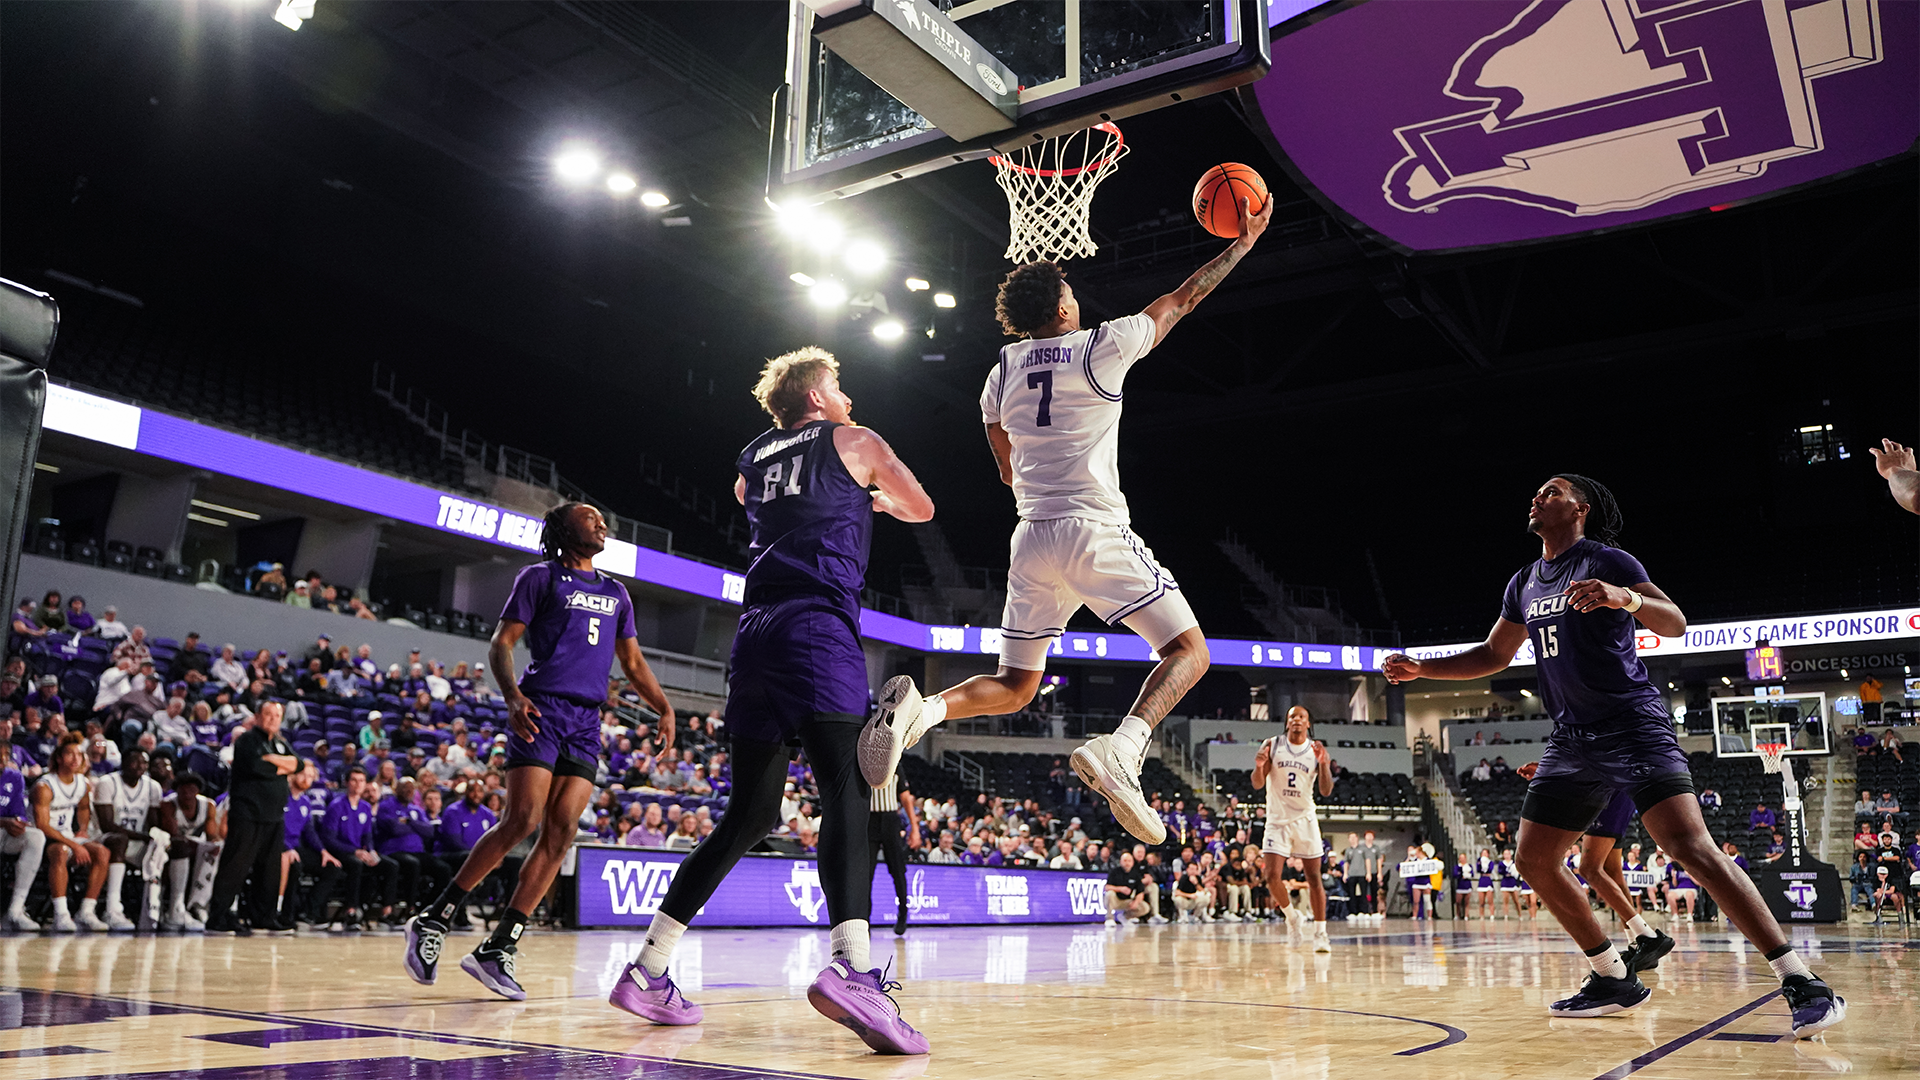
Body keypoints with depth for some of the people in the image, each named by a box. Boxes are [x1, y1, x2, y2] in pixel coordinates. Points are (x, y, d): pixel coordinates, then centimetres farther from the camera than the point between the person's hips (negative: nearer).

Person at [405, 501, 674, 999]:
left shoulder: (616, 593, 23)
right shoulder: (540, 577, 7)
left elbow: (634, 664, 23)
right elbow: (500, 644, 1)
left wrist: (664, 708, 6)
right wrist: (512, 696, -17)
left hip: (587, 721, 5)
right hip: (541, 709, -5)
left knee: (561, 833, -6)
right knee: (522, 821, -15)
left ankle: (497, 949, -2)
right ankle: (432, 920, -1)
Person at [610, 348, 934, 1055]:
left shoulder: (754, 459, 26)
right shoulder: (854, 441, 13)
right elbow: (921, 509, 27)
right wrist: (880, 497, 48)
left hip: (756, 634, 6)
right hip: (820, 632, -6)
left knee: (749, 813, 13)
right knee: (846, 792, -20)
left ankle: (648, 971, 12)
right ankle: (852, 966, -42)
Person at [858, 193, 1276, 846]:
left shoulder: (1002, 370, 14)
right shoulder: (1101, 346, 1)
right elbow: (1182, 299, 13)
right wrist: (1242, 243, 25)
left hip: (1033, 538, 6)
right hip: (1095, 531, -5)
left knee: (1014, 687, 15)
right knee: (1188, 651, 2)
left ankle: (920, 707, -14)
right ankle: (1120, 752, -24)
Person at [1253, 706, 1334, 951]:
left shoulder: (1316, 749, -2)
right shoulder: (1272, 745, -3)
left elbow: (1326, 791, -6)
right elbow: (1258, 784, -4)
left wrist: (1323, 764, -22)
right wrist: (1259, 765, -25)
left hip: (1305, 818, 0)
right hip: (1277, 819, 0)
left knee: (1314, 876, -2)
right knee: (1272, 875, -9)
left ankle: (1320, 933, 5)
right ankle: (1292, 916, 17)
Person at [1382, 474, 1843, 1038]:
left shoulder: (1607, 561, -4)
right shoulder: (1524, 583, 16)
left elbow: (1675, 623, -14)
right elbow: (1493, 655, 25)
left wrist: (1627, 599, -35)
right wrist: (1422, 668, 15)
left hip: (1635, 726, -7)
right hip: (1572, 738, 7)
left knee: (1691, 845, -22)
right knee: (1534, 858, 4)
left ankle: (1802, 983, -15)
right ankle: (1615, 980, 16)